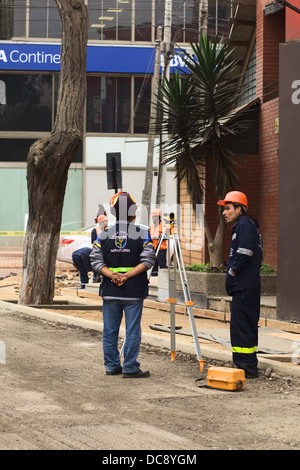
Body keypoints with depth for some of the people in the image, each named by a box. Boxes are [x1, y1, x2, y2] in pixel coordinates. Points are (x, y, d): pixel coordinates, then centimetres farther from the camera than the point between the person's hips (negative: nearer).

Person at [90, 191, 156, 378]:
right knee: (132, 331, 2)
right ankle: (130, 368, 2)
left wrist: (112, 275, -6)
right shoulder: (142, 234, -3)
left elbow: (96, 261, 1)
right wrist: (127, 275, -10)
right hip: (134, 292, -3)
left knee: (110, 330, 11)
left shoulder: (104, 235, 5)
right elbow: (147, 260, -10)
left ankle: (112, 366, 17)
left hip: (110, 291, 3)